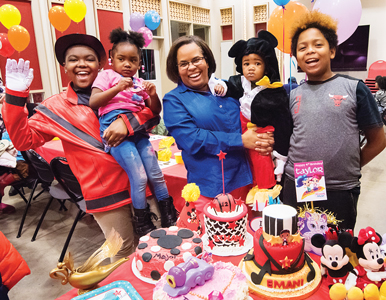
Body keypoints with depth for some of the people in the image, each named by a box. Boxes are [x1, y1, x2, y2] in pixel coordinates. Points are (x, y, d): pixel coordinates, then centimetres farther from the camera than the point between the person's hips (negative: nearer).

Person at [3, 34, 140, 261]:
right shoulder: (56, 108, 5)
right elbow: (24, 139, 0)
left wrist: (126, 121, -20)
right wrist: (15, 96, -10)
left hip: (140, 181, 2)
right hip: (105, 194, -2)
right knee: (124, 253, 11)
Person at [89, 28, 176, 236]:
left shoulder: (140, 83, 21)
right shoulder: (107, 76, 9)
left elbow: (155, 111, 19)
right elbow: (93, 102, -4)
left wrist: (153, 95, -1)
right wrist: (117, 88, -14)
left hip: (138, 130, 5)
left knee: (156, 174, 1)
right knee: (139, 177, -13)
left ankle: (169, 219, 17)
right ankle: (143, 227, 5)